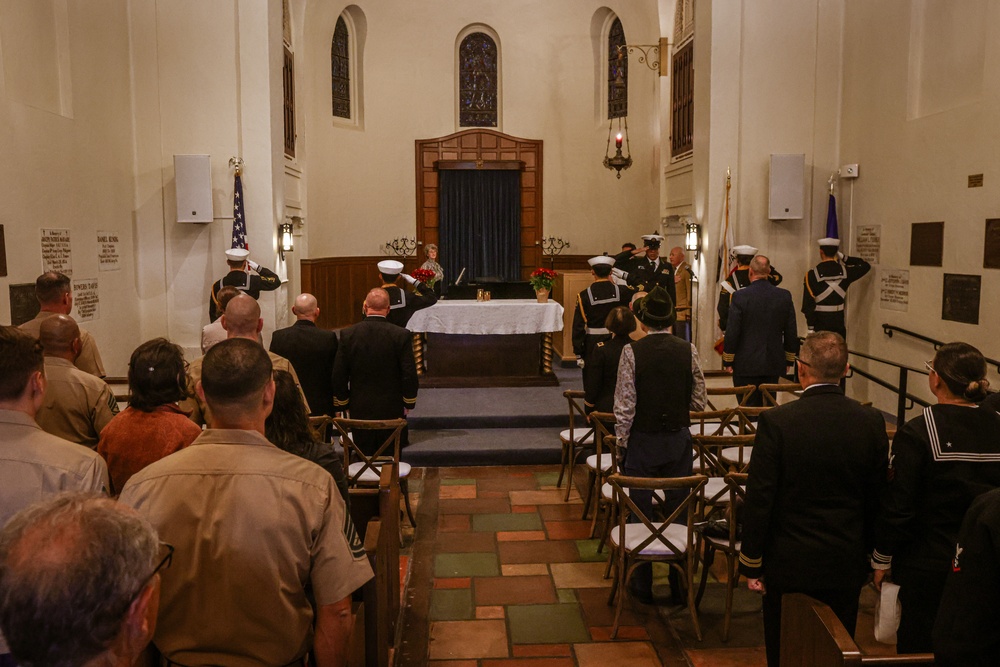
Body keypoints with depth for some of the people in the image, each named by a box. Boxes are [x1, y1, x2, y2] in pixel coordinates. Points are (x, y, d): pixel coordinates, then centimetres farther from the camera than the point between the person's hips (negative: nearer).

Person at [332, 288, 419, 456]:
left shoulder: (348, 335, -6)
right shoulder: (401, 335, -11)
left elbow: (339, 376, -2)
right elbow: (410, 375, -9)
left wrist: (342, 404, 12)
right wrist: (409, 403, 6)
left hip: (360, 410, 1)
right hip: (392, 410, -1)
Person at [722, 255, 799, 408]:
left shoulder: (740, 297, -13)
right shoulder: (785, 296, -2)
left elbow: (732, 332, -11)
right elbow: (791, 332, 4)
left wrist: (728, 361, 0)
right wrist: (789, 359, 15)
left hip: (746, 365, -3)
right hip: (774, 364, 4)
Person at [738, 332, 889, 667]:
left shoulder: (776, 422, -17)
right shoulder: (871, 422, -7)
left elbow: (758, 500, -14)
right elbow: (878, 499, 2)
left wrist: (752, 565, -3)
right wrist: (869, 557, 16)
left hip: (788, 565, -3)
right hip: (847, 565, 3)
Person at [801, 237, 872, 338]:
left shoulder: (812, 275, -11)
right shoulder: (845, 271, -2)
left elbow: (808, 304, -13)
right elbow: (865, 265, 18)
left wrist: (810, 327, -7)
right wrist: (844, 258, 12)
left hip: (819, 326, -3)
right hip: (839, 325, 3)